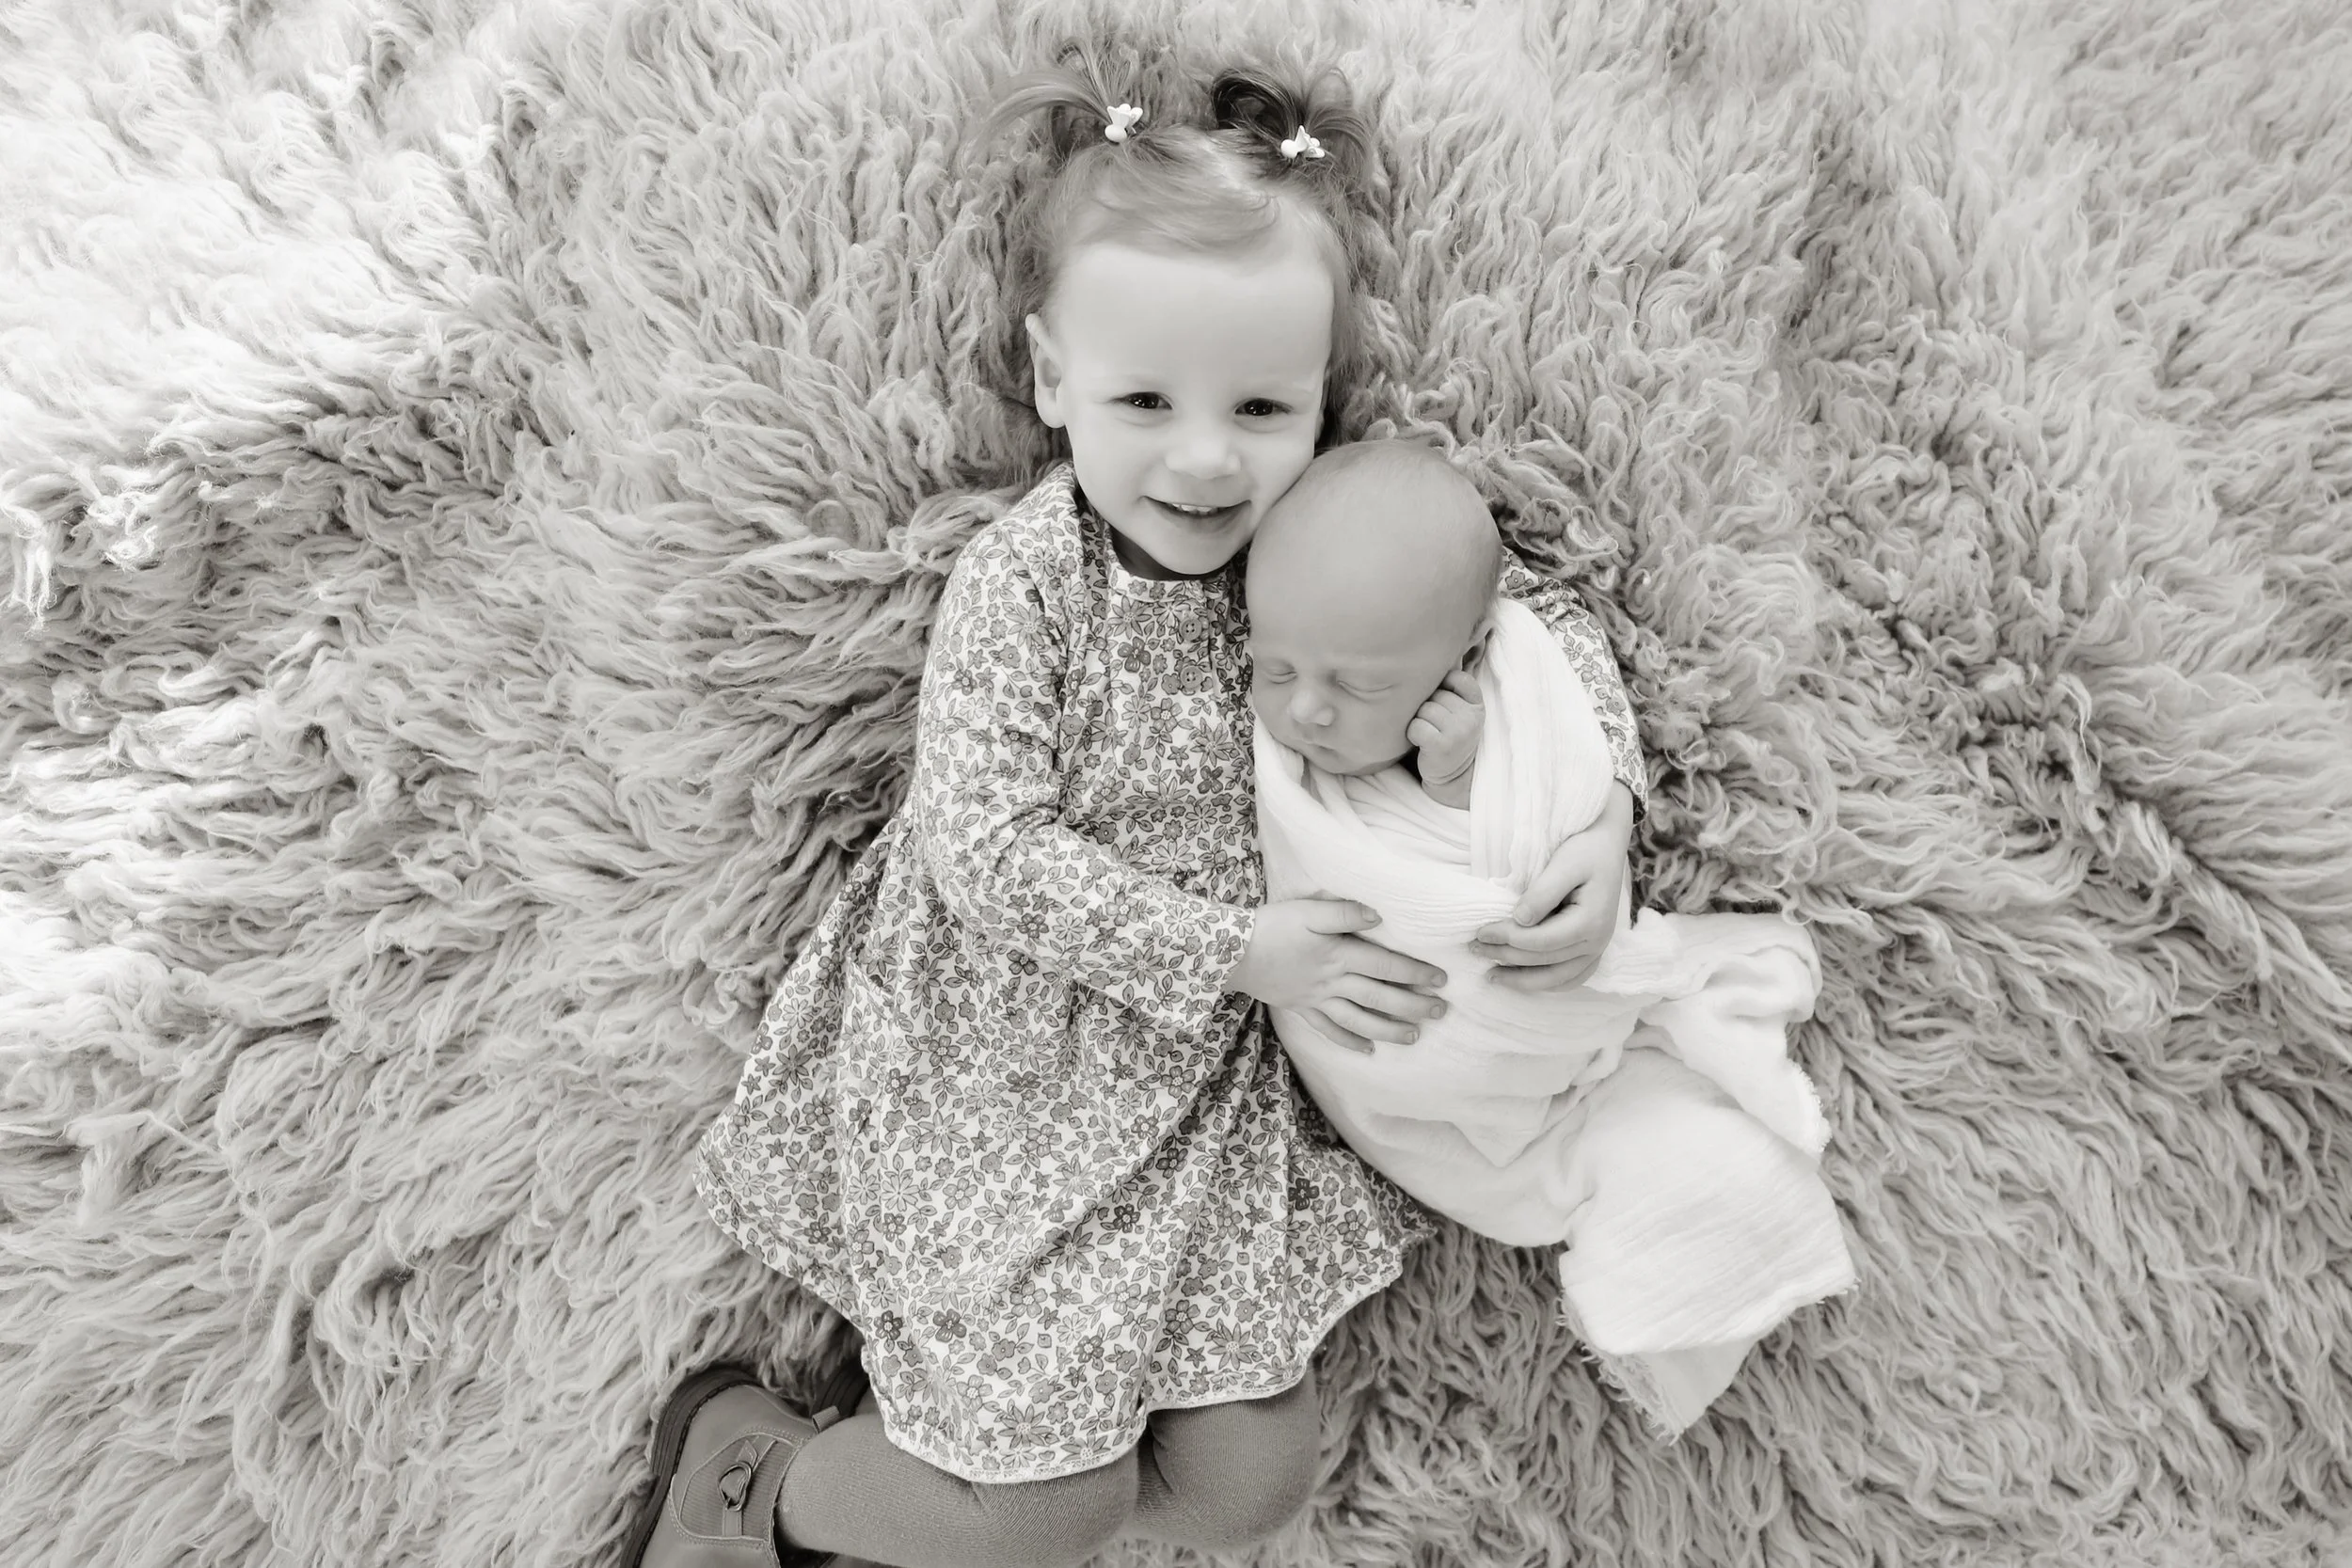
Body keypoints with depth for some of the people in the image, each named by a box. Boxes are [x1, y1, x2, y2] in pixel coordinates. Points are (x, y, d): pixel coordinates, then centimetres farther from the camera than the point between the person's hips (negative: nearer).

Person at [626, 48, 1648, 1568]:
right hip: (1015, 1065, -5)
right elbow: (984, 851, -20)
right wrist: (1231, 946, -22)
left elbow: (1552, 629, 4)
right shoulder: (1020, 585, -17)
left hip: (1222, 1073, 5)